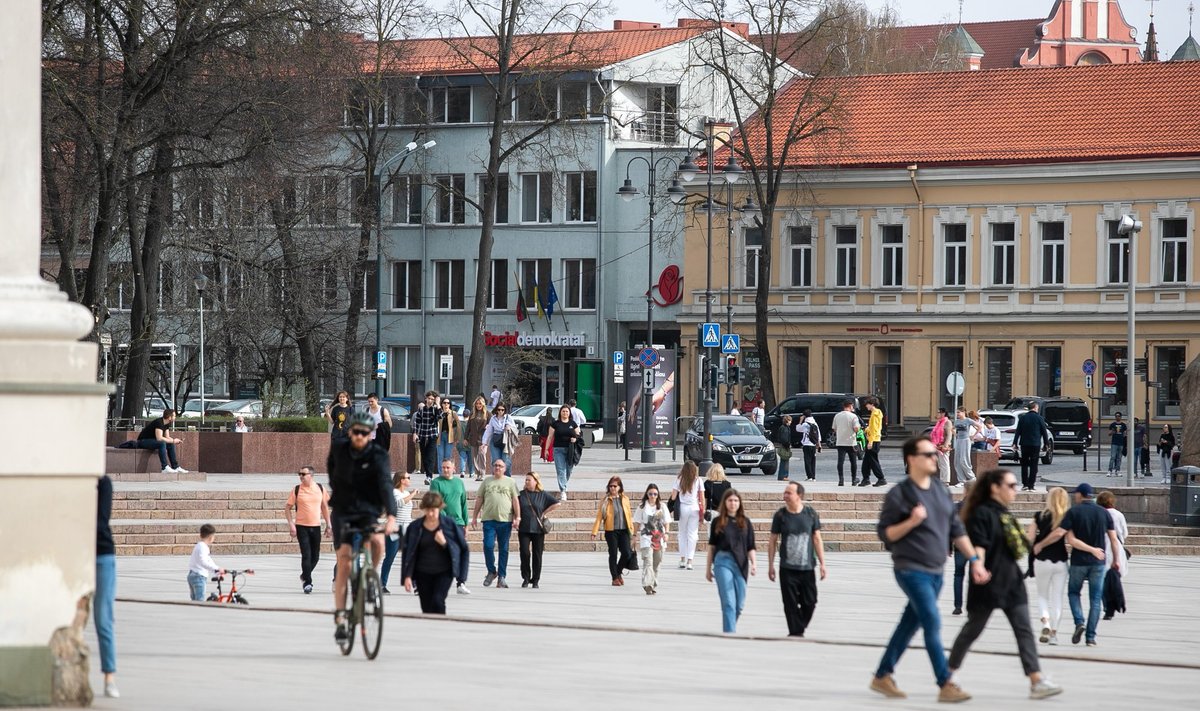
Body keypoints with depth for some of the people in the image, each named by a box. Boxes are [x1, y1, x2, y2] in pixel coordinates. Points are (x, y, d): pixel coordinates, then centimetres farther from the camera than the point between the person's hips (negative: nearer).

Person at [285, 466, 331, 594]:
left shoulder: (320, 488, 4)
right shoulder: (296, 490, -3)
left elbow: (324, 506, 14)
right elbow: (288, 507, 0)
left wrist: (328, 524, 10)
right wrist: (291, 524, -10)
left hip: (316, 526, 3)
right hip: (301, 526, -3)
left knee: (315, 556, 9)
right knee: (306, 555, -11)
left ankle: (305, 576, 33)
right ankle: (307, 583, -6)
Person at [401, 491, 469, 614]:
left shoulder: (449, 524, -3)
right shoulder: (415, 528, 2)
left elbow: (462, 548, 2)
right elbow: (408, 553, 5)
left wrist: (445, 543, -16)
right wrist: (407, 576, -4)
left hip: (444, 572, -3)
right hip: (423, 574, 3)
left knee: (438, 601, -21)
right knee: (427, 608, 3)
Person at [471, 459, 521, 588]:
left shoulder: (510, 482, 9)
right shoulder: (487, 482, 12)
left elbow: (515, 500, 5)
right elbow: (479, 500, 14)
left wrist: (517, 517, -3)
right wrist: (475, 517, 10)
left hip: (505, 520, 0)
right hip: (489, 519, 0)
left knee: (503, 549, 3)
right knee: (488, 546, -10)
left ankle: (502, 576, 8)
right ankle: (491, 571, 8)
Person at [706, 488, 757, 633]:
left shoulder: (745, 523, 8)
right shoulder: (717, 522, 5)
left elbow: (750, 547, 9)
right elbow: (712, 545, 10)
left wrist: (753, 563, -6)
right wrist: (708, 568, 10)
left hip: (741, 563, 2)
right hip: (723, 562, -2)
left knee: (740, 604, 7)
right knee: (728, 602, -11)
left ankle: (729, 629, 28)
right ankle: (729, 633, -12)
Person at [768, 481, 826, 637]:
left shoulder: (810, 513, 1)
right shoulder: (780, 515, 0)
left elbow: (817, 539, 6)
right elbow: (773, 541, 4)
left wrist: (822, 563, 2)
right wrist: (770, 565, 1)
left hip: (807, 567, 1)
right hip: (787, 569, -1)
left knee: (809, 602, 4)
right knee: (791, 604, -2)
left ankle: (799, 630, 22)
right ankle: (795, 633, 5)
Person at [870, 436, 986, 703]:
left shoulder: (942, 491, 10)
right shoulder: (900, 494, -10)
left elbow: (956, 530, 14)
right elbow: (884, 533, -8)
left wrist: (975, 560, 8)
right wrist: (911, 522, -23)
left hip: (935, 572, 7)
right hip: (911, 570, -7)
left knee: (909, 625, 12)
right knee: (933, 624, -12)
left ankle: (882, 676, 23)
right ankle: (946, 686, -11)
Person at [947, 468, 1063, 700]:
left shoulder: (1005, 515, 15)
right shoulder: (982, 513, -12)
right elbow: (978, 545, -22)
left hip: (1011, 582, 8)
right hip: (988, 584, -8)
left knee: (1024, 630, -2)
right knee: (973, 629, 4)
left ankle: (1036, 681, -9)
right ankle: (948, 673, 21)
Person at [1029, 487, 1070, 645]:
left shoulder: (1040, 516, -4)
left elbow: (1030, 539, -4)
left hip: (1042, 560, -1)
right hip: (1060, 561, 1)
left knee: (1042, 595, 15)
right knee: (1057, 598, 9)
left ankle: (1045, 623, -10)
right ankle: (1054, 632, 4)